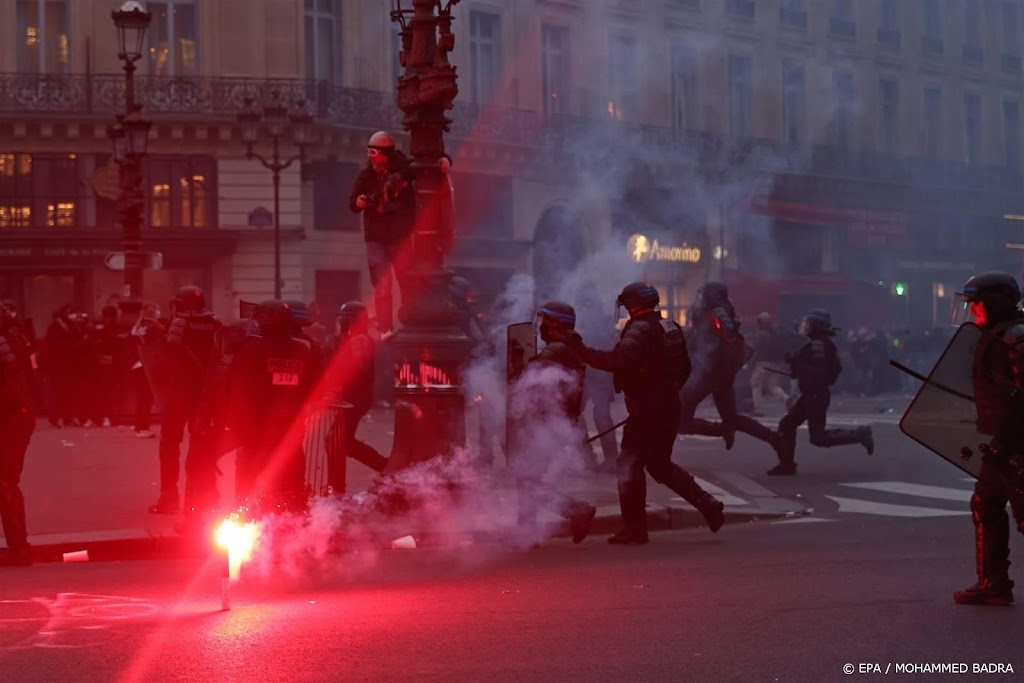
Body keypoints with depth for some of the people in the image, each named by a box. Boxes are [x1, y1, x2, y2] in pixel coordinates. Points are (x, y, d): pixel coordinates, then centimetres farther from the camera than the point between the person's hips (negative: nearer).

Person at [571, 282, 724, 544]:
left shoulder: (640, 329, -15)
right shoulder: (671, 328, 13)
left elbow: (617, 360, -30)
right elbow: (684, 368, 21)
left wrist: (584, 353, -24)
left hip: (646, 411, -9)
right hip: (670, 408, 9)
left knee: (629, 463, -1)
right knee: (659, 464, 21)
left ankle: (634, 528, -1)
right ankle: (707, 504, 14)